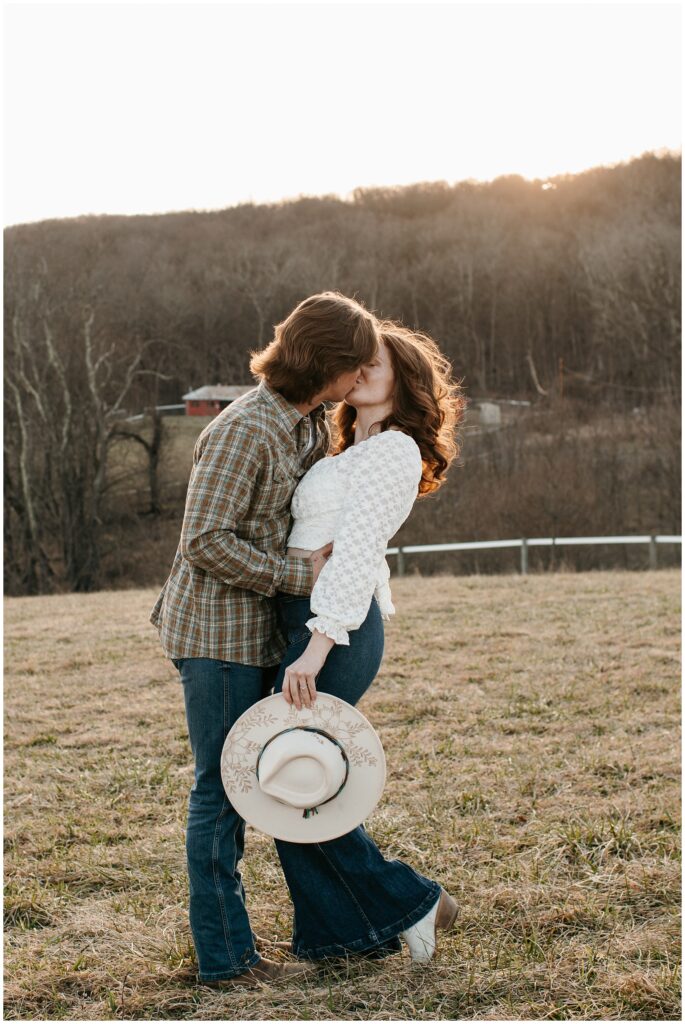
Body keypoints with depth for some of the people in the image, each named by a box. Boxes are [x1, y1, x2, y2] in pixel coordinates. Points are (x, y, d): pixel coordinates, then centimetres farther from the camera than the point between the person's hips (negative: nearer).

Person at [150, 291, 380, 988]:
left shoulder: (310, 424, 10)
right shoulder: (244, 430, -19)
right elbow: (205, 540, -22)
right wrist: (297, 576, -18)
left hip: (251, 633, 9)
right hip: (216, 630, -9)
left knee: (231, 789, 14)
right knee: (221, 790, -1)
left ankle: (230, 948, 24)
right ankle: (224, 958, 9)